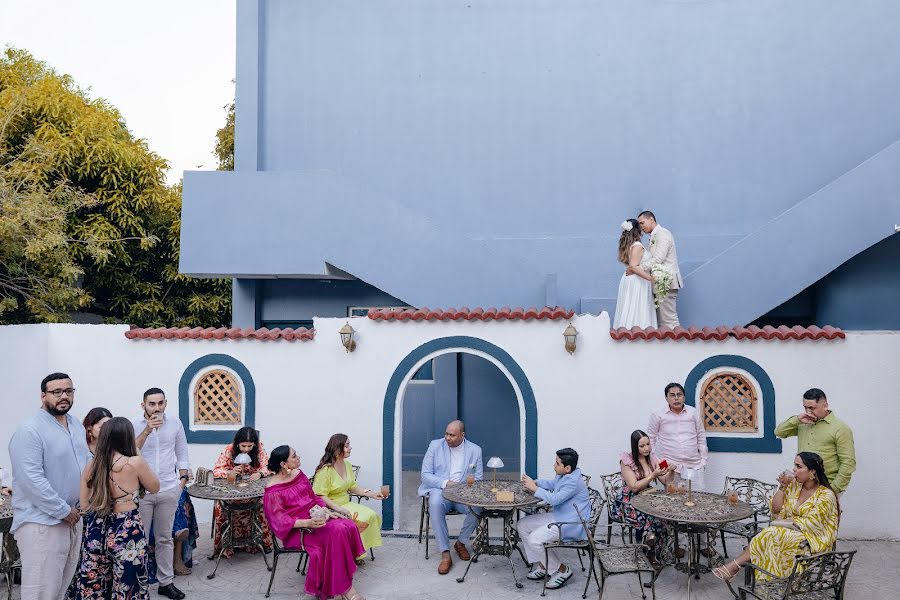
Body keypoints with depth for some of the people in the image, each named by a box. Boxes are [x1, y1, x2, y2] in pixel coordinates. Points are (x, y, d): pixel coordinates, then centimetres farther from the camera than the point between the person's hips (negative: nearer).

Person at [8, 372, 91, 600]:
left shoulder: (76, 425, 9)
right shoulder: (30, 430, -17)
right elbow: (31, 480, -23)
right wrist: (64, 511, -18)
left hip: (73, 517, 8)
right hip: (42, 522, -8)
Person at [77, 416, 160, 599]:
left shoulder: (92, 465, 1)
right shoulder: (135, 463, -14)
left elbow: (85, 505, 7)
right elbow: (155, 488, 3)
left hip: (96, 530, 5)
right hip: (126, 533, -5)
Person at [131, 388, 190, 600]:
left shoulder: (175, 424, 1)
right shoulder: (133, 425, -6)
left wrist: (183, 479, 5)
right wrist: (147, 430, -28)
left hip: (169, 491, 2)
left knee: (165, 538, 12)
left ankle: (166, 582, 21)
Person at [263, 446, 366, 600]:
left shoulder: (298, 474, 7)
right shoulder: (272, 491, -13)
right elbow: (280, 521, -16)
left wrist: (326, 511, -1)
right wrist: (308, 522, -29)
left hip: (315, 517, 7)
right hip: (297, 530, -7)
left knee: (347, 525, -20)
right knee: (336, 531, -29)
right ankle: (343, 587, -17)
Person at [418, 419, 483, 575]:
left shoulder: (475, 450, 6)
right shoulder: (435, 446, 3)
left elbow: (478, 478, 7)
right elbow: (425, 474, -1)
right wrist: (446, 483, -18)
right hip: (440, 490, -1)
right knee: (435, 504, -35)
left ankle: (461, 542, -1)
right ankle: (445, 554, -28)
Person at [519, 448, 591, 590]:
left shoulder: (573, 481, -25)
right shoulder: (563, 475, 4)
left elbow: (554, 499, -31)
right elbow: (551, 484, 23)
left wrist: (534, 488, -20)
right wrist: (534, 482, 4)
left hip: (571, 524, -11)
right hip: (558, 517, 11)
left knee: (534, 539, -22)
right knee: (522, 525, 7)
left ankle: (562, 570, -2)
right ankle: (541, 566, 13)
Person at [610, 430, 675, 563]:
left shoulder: (652, 459, 7)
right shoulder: (627, 460, -9)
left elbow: (666, 482, 9)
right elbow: (634, 487, -15)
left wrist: (671, 471, -12)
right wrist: (653, 475, -23)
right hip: (628, 501, -5)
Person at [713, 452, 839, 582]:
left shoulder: (826, 495, -11)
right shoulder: (794, 486, 7)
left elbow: (811, 523, -18)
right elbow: (776, 512, 4)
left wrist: (781, 523, -14)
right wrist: (782, 487, -6)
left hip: (813, 541, -5)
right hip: (791, 532, 5)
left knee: (772, 534, -29)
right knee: (772, 533, -27)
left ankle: (735, 565, -23)